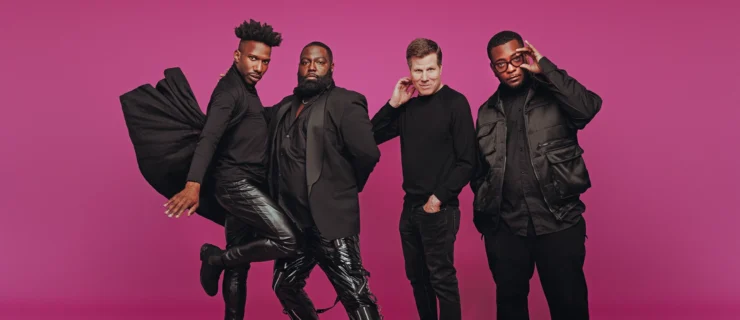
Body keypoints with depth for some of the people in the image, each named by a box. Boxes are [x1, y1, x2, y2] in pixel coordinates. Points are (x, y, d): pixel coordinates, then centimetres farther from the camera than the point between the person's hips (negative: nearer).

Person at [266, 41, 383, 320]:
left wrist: (345, 188, -5)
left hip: (330, 220, -7)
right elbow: (275, 155, 18)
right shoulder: (284, 108, 13)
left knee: (355, 295, -3)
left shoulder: (345, 103, -9)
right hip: (292, 220, 8)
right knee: (284, 286, 20)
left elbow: (368, 153, -18)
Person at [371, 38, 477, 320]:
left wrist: (438, 198, -11)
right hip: (410, 206, 6)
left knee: (441, 279, 0)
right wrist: (394, 103, -3)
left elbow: (467, 161, -11)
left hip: (440, 209, -6)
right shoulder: (408, 105, 7)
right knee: (417, 277, 15)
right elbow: (371, 137, 8)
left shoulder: (455, 103, -8)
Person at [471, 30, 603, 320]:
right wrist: (482, 211, 12)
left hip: (558, 221, -3)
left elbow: (588, 107, -19)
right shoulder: (487, 111, 12)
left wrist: (545, 68, -15)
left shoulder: (554, 95, 2)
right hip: (505, 226, 3)